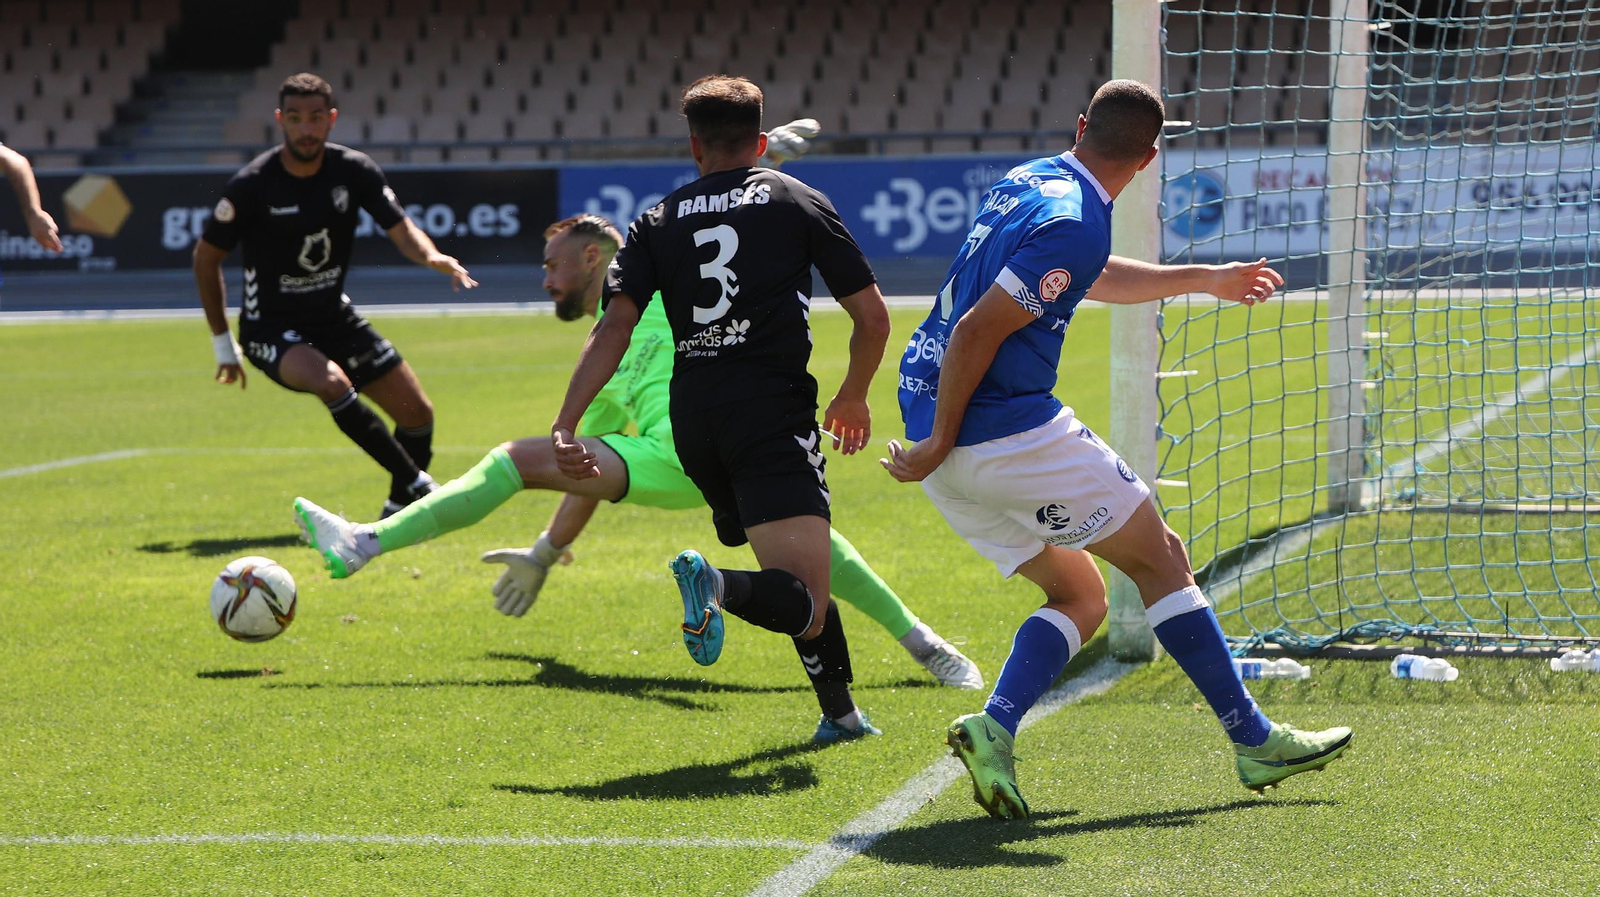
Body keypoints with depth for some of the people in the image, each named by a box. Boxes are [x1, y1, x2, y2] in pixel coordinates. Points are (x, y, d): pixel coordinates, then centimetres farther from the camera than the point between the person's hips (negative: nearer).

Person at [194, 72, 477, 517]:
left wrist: (433, 256, -34)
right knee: (333, 384, -34)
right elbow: (206, 258, -6)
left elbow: (401, 229, -9)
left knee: (417, 413, 0)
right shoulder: (253, 184, -16)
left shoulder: (355, 171, -6)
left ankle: (402, 505, 24)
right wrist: (223, 344, -4)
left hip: (334, 318, 5)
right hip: (271, 328, -5)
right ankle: (418, 484, -23)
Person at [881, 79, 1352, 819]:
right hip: (1009, 433, -9)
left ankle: (993, 729, -8)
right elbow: (975, 331, -21)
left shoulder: (1030, 181, 13)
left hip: (936, 421, 9)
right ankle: (1254, 741, 10)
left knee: (1080, 597, 15)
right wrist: (939, 446, -15)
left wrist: (1203, 279, 38)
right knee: (1160, 559, 5)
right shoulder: (1075, 224, -17)